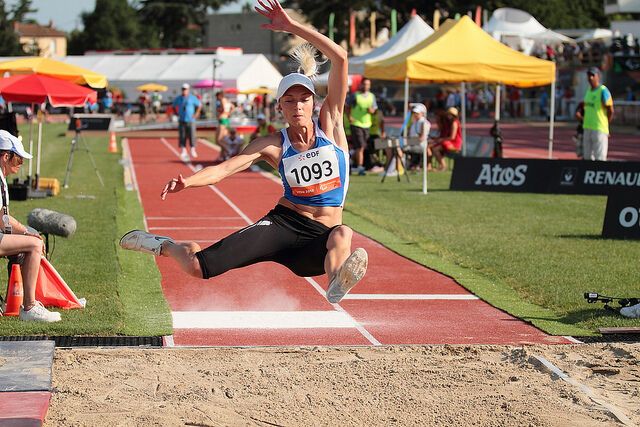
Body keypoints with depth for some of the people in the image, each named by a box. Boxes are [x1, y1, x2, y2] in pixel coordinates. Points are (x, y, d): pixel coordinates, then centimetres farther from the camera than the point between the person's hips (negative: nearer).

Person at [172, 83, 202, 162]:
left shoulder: (192, 98, -1)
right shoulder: (178, 99, 5)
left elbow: (199, 105, 7)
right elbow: (174, 106, 19)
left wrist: (196, 114, 0)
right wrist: (177, 113, 7)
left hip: (190, 120, -2)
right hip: (182, 121, 2)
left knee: (192, 135, -4)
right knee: (182, 136, -2)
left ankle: (193, 150, 13)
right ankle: (183, 151, 3)